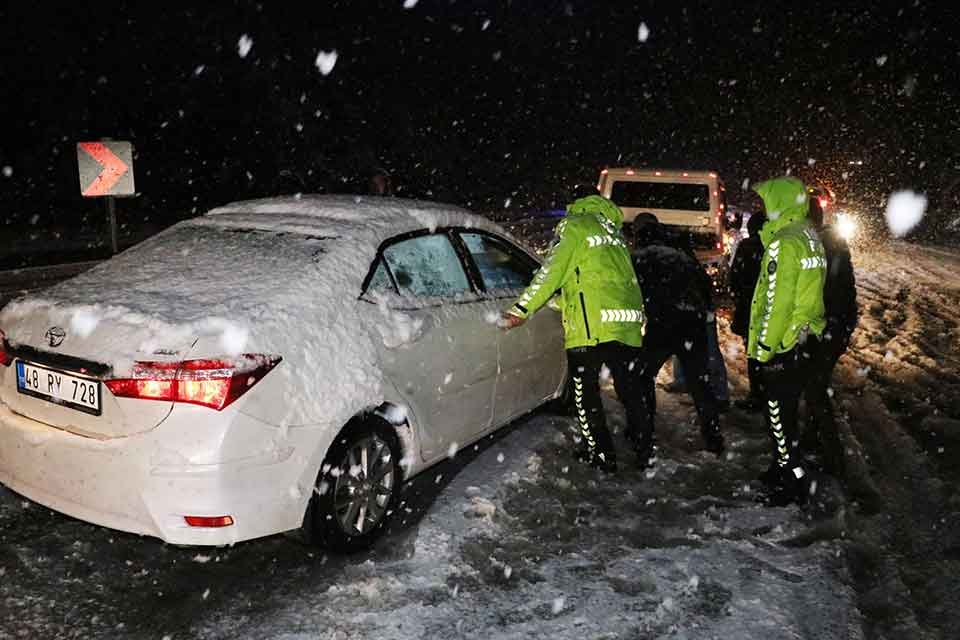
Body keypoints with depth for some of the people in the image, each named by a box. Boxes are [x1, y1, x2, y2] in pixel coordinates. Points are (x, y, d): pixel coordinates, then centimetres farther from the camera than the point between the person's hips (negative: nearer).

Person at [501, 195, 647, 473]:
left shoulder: (573, 225, 4)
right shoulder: (615, 235, 26)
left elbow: (551, 272, -6)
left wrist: (520, 311, -6)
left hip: (591, 325, -7)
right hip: (630, 324, 7)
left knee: (586, 395, 8)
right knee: (631, 392, 17)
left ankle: (601, 455, 13)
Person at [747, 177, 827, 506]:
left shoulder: (783, 243, -18)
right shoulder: (810, 238, 12)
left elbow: (777, 303, -22)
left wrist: (764, 349, -16)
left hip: (782, 344, -9)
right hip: (805, 340, 9)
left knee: (779, 415, 0)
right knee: (787, 410, 20)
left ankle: (794, 482, 8)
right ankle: (784, 466, 33)